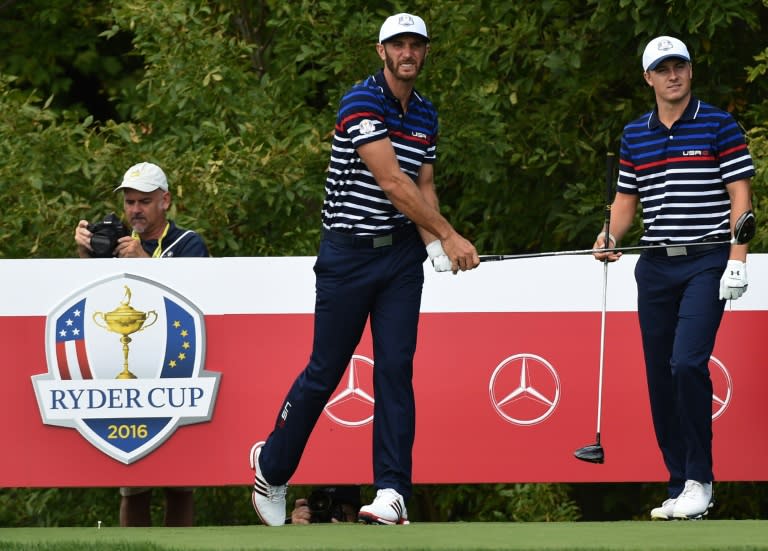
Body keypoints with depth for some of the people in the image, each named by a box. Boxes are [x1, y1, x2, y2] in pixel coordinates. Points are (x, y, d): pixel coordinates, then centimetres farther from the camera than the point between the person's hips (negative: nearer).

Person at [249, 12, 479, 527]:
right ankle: (272, 463, 24)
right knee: (326, 370, 3)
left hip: (402, 253, 5)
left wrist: (434, 244, -7)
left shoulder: (425, 114, 9)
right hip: (349, 254, -5)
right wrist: (450, 236, -22)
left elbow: (423, 186, 13)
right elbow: (392, 182, -21)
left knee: (396, 368, -5)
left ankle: (393, 493, -7)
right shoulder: (362, 103, -14)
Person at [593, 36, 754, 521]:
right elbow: (626, 198, 19)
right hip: (655, 266, 5)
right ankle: (680, 486, 10)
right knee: (659, 376, 3)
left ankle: (700, 480, -11)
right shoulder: (635, 135, 12)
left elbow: (740, 195, -4)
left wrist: (737, 258, -13)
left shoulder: (719, 126, -1)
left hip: (706, 262, -5)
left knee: (687, 363, -20)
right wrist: (611, 236, -1)